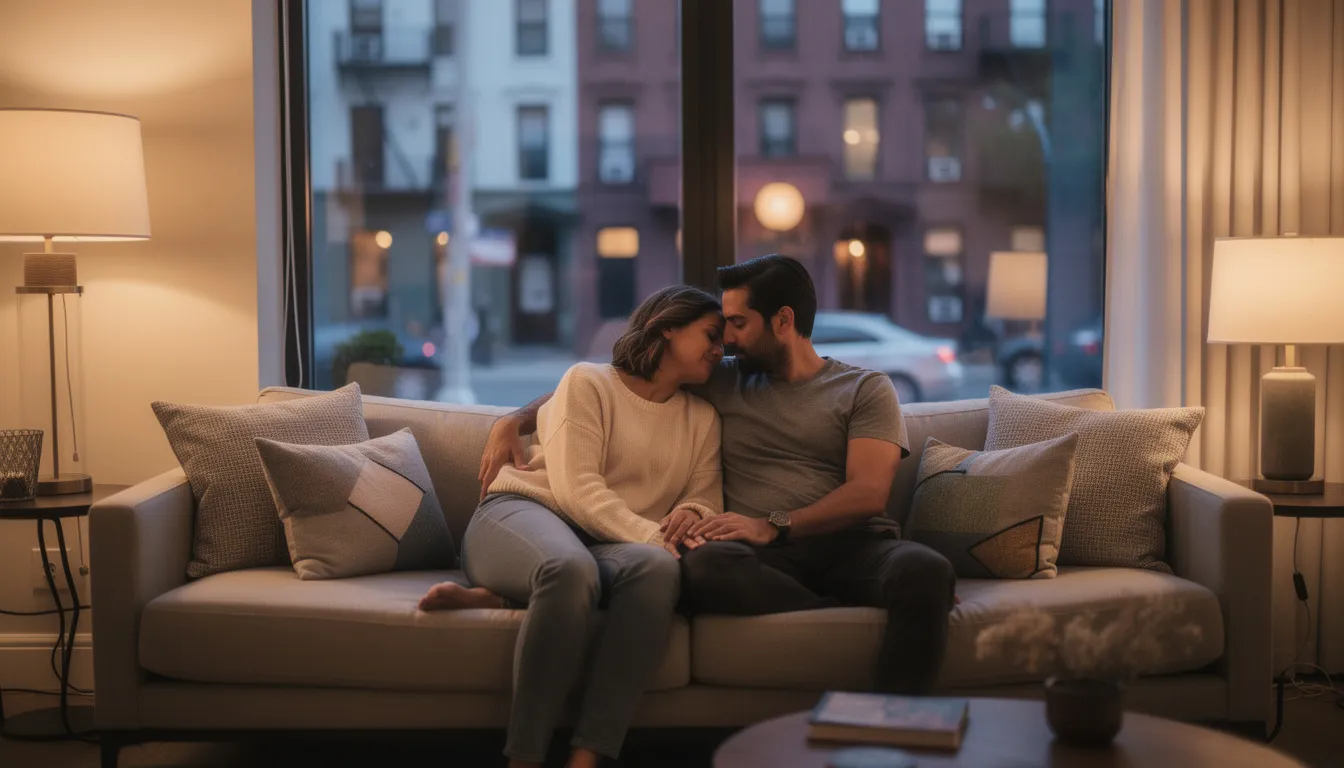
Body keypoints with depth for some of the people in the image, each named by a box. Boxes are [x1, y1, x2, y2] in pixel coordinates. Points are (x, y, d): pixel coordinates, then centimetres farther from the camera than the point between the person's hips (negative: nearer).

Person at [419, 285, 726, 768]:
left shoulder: (702, 419, 20)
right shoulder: (589, 382, 3)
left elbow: (706, 497, 10)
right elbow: (576, 489, -10)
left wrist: (692, 513, -15)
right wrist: (652, 537, -22)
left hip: (612, 546, 4)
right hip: (521, 515, -4)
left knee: (657, 567, -34)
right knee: (571, 569, -41)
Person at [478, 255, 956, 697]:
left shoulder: (866, 389, 13)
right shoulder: (722, 383, 22)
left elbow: (868, 493, -2)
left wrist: (773, 526, -15)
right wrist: (515, 421, 12)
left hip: (854, 543, -1)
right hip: (771, 553, 1)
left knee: (925, 570, -37)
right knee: (704, 565, -36)